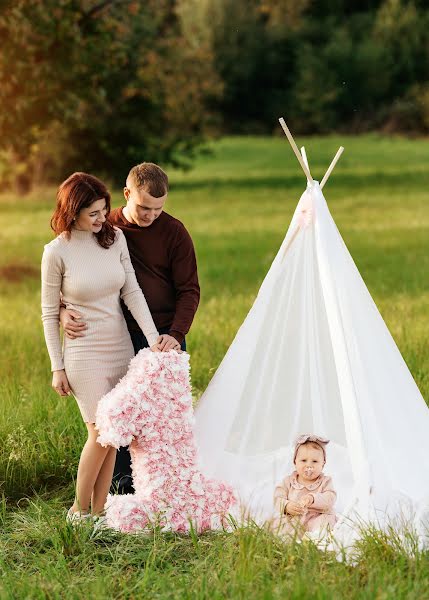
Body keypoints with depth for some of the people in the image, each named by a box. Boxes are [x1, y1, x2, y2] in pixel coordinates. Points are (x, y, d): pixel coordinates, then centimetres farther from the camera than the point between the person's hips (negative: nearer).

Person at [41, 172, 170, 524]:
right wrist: (57, 367, -4)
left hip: (121, 347, 4)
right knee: (101, 434, -9)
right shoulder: (57, 251, -11)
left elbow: (132, 291, 0)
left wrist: (153, 336, -10)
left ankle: (98, 510, 14)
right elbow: (49, 313, -4)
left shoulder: (115, 237, 0)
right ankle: (79, 510, 9)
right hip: (83, 352, -4)